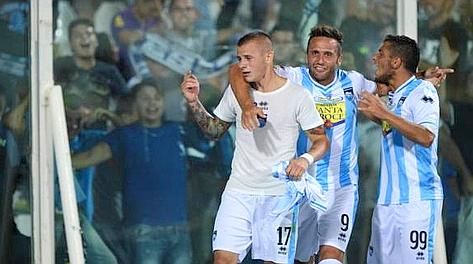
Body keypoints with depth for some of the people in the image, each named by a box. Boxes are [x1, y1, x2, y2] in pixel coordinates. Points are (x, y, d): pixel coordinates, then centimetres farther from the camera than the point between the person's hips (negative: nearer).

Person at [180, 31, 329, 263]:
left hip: (278, 194, -2)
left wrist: (305, 159, -22)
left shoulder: (297, 96, -7)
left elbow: (321, 140, -2)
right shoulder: (235, 91, 4)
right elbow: (215, 130, 17)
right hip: (238, 192, 2)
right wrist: (194, 102, 3)